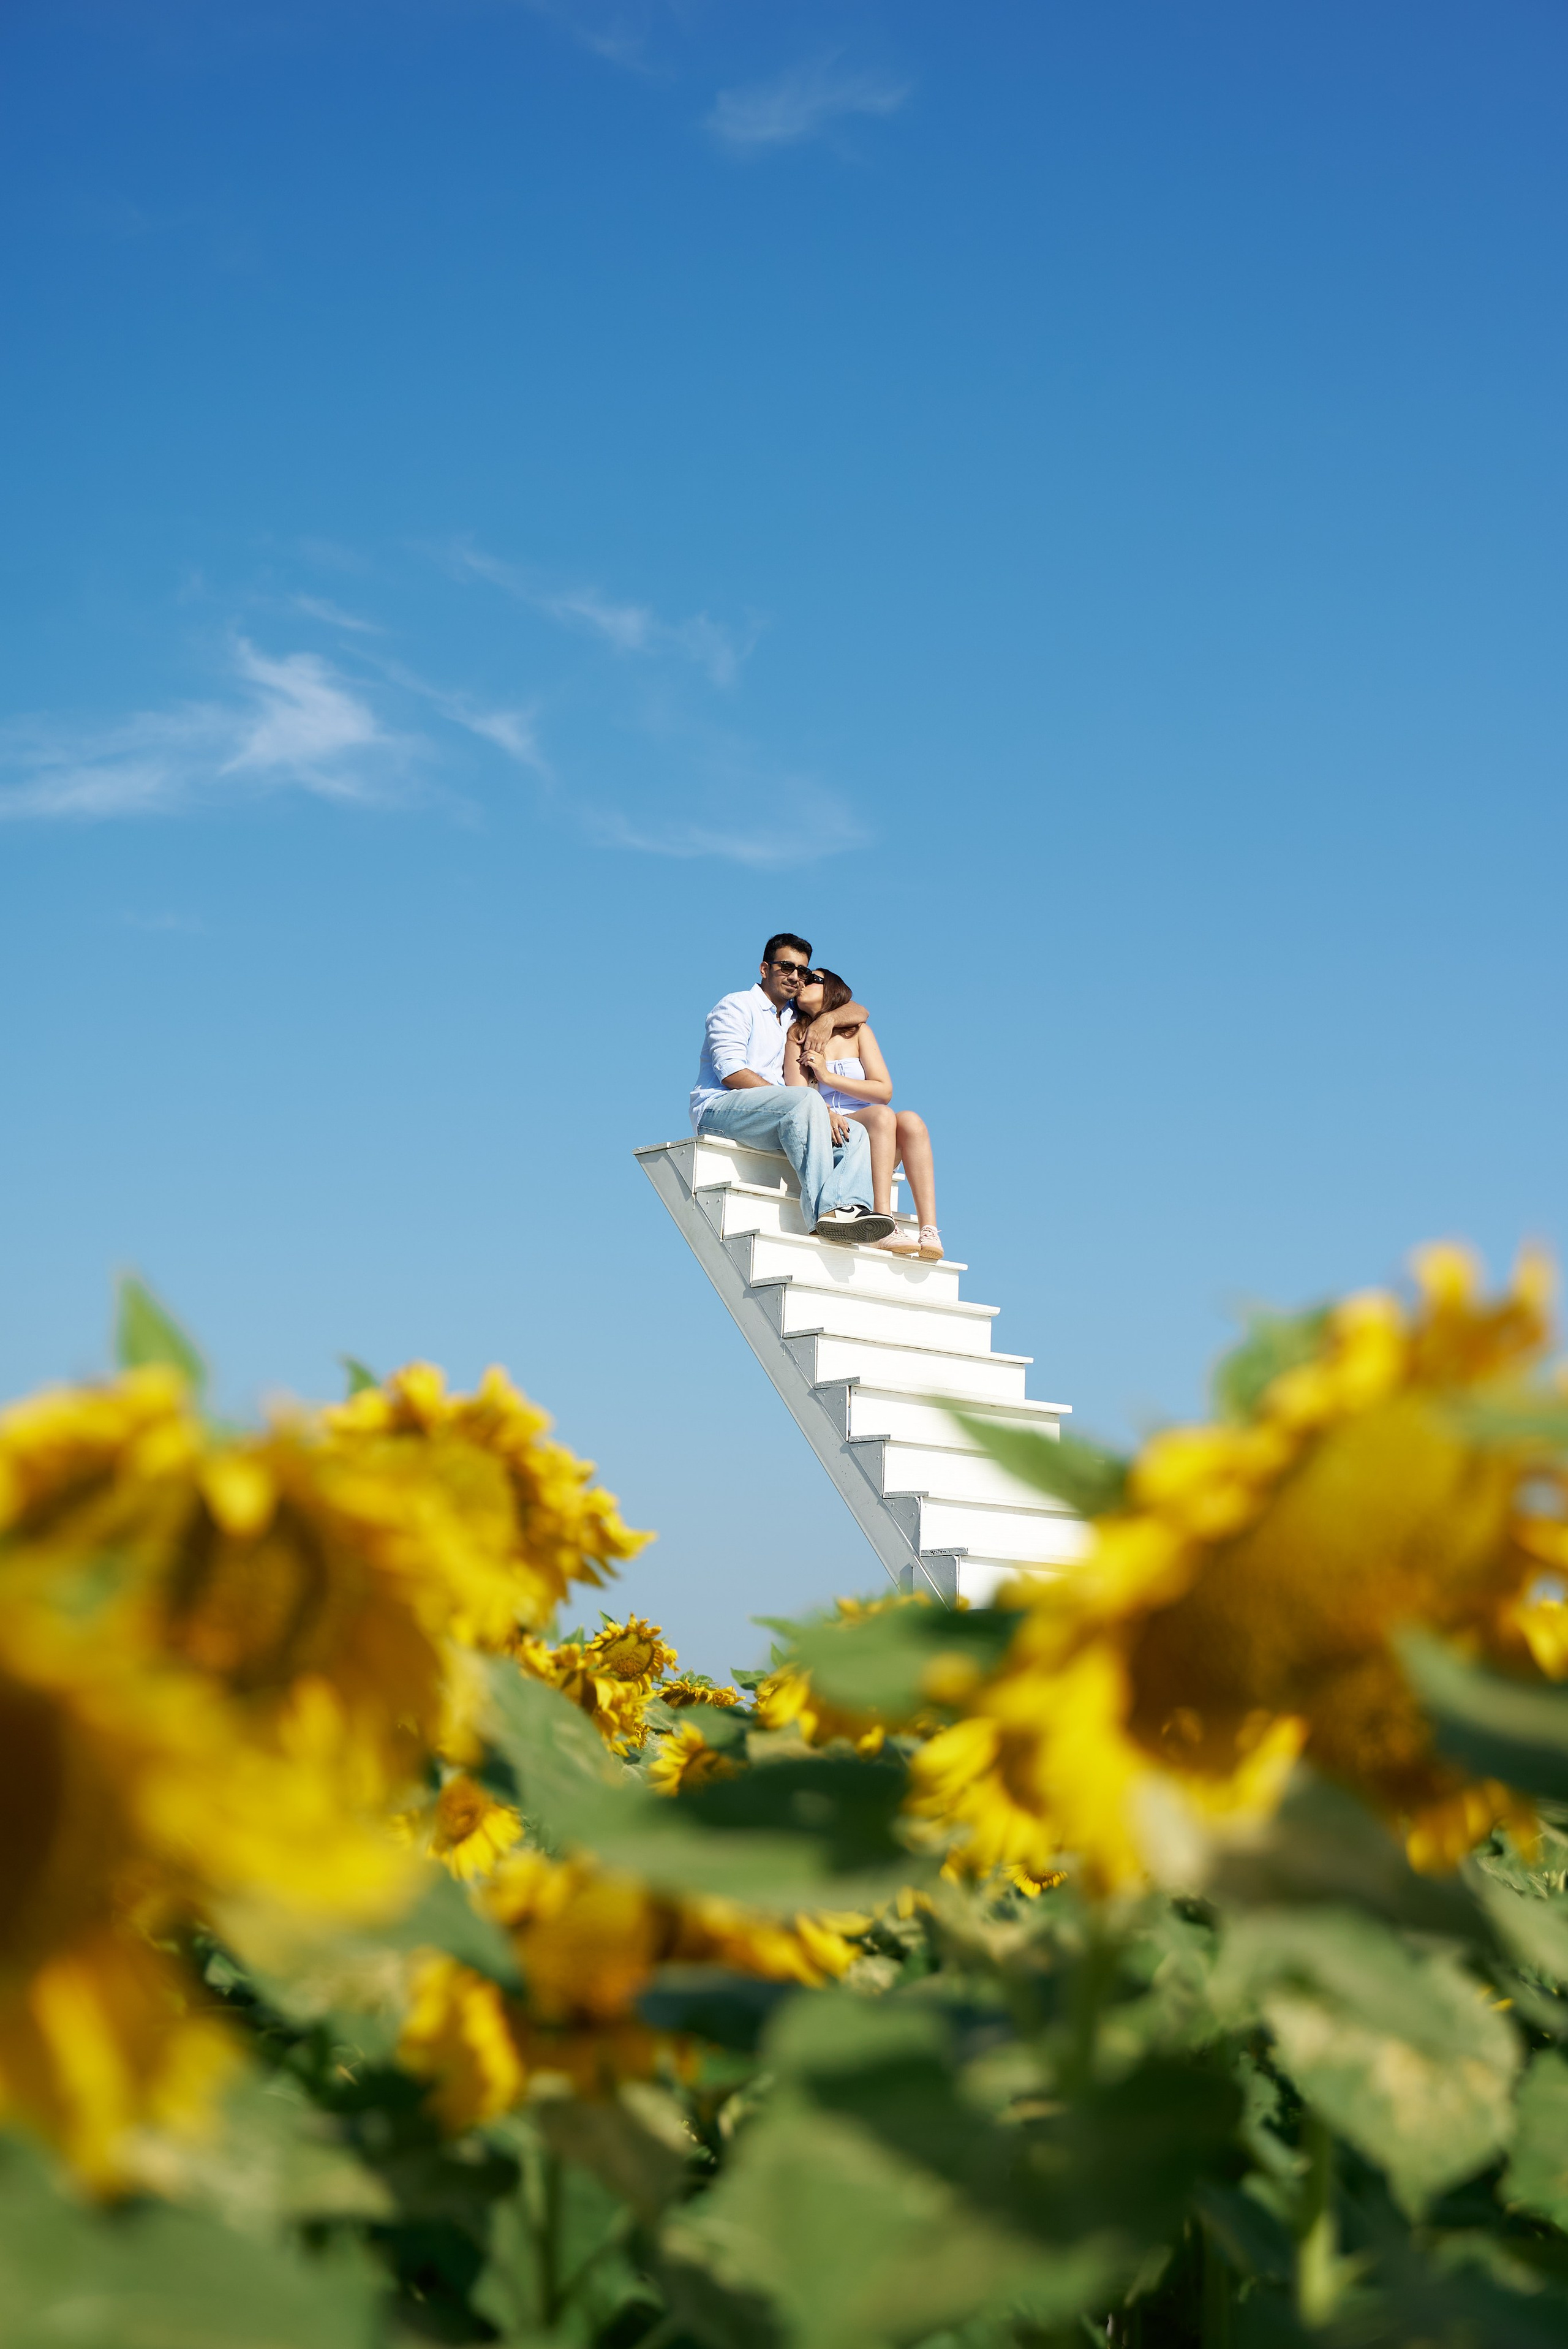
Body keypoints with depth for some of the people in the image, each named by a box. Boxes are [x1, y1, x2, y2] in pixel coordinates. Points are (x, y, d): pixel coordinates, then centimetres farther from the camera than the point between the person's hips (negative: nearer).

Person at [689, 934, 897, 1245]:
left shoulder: (796, 1017, 27)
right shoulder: (737, 1007, 4)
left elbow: (858, 1011, 30)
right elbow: (731, 1072, -11)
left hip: (775, 1120, 7)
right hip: (718, 1110, -7)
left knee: (855, 1133, -15)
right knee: (806, 1098, -33)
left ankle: (849, 1206, -46)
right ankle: (826, 1209, -45)